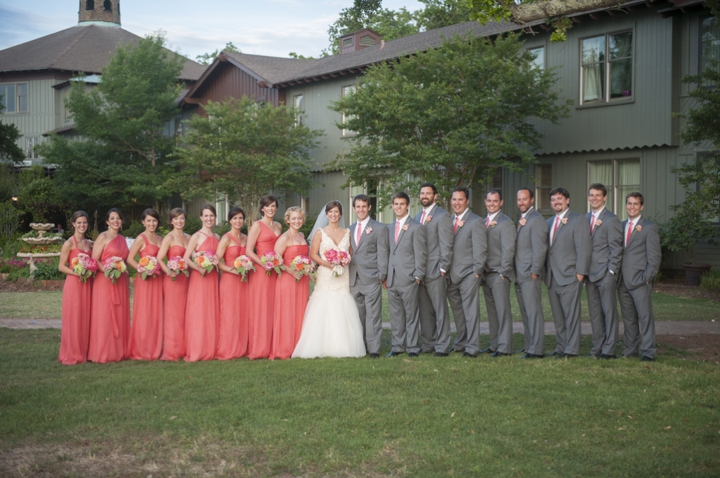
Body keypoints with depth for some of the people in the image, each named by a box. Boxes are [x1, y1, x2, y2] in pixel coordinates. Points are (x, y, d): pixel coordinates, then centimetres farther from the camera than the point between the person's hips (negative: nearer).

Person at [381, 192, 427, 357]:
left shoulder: (416, 227, -3)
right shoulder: (389, 228, 17)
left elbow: (421, 254, -6)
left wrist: (418, 276, -11)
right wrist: (384, 275, 13)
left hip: (409, 279, -6)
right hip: (392, 280, 6)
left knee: (411, 315, 0)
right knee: (395, 315, 9)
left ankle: (413, 347, 6)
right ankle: (397, 346, 16)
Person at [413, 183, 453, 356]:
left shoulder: (442, 215, -5)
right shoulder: (418, 216, 18)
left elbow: (446, 244, -10)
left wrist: (443, 268, -14)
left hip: (435, 271, -7)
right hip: (420, 271, 7)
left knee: (440, 310, -4)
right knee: (424, 311, 10)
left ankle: (442, 346, 0)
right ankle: (428, 344, 17)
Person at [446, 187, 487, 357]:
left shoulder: (475, 221, -5)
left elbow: (480, 250, -8)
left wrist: (476, 272, -13)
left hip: (468, 274, -6)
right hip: (451, 276, 6)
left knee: (470, 311, -5)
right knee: (457, 311, 13)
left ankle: (472, 347, -1)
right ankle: (460, 343, 24)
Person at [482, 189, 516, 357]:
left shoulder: (506, 223, -7)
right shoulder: (483, 222, 16)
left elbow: (508, 250, -11)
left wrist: (502, 272, -15)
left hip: (499, 274, -7)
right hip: (486, 273, 7)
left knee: (503, 310, -6)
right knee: (492, 311, 10)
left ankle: (505, 347, -6)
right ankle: (495, 344, 15)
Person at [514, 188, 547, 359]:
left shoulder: (536, 220, -9)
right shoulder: (521, 220, 19)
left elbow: (540, 249, -14)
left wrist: (534, 272, -16)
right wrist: (515, 274, 13)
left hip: (530, 276, -9)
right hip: (519, 276, 9)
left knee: (534, 312, -7)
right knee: (525, 314, 10)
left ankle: (536, 350, -6)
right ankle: (530, 347, 15)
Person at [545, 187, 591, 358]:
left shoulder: (577, 220, -3)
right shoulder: (549, 222, 18)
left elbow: (583, 248, -9)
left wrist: (580, 272, -15)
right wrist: (545, 272, 11)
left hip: (569, 276, -7)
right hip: (552, 277, 7)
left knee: (571, 314, -5)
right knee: (558, 316, 10)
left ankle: (572, 349, -2)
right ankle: (561, 347, 16)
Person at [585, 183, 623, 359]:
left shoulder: (611, 219, -7)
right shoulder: (586, 218, 14)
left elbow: (615, 249, -9)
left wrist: (611, 272, -14)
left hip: (606, 273, -7)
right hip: (590, 273, 7)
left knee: (609, 311, -1)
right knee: (594, 312, 10)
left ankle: (609, 350, 3)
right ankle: (597, 348, 17)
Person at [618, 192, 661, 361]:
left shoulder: (649, 228, -1)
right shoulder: (621, 226, 16)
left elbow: (654, 256, -4)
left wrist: (647, 277, -12)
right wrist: (617, 275, 6)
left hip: (640, 280, -5)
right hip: (623, 281, 5)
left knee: (645, 316, -5)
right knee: (628, 318, 10)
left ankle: (648, 352, -2)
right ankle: (630, 349, 17)